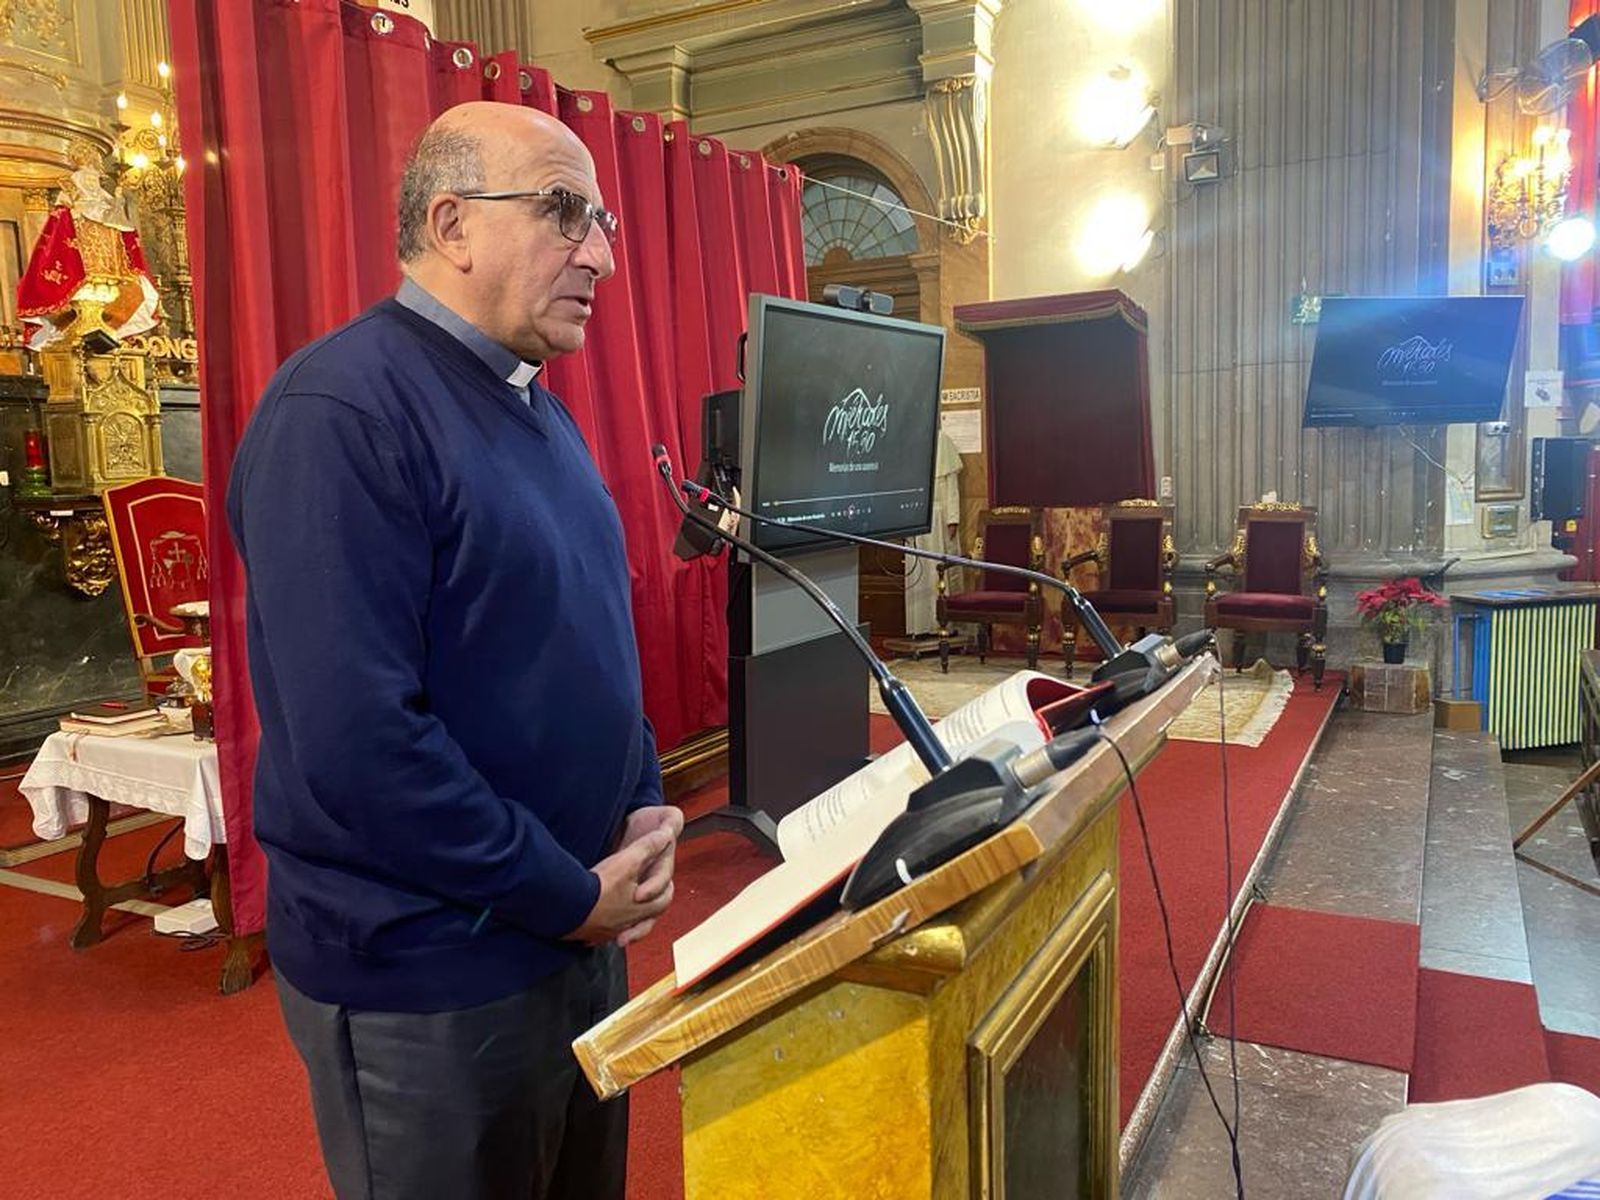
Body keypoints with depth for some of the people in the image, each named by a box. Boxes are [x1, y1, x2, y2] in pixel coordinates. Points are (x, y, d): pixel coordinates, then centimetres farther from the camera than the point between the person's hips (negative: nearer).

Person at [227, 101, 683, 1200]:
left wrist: (645, 808, 1)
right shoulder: (342, 411, -20)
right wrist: (568, 896, -18)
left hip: (582, 929, 8)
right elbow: (358, 739, -27)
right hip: (424, 978, -8)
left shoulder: (536, 408, 8)